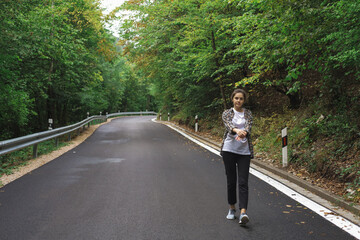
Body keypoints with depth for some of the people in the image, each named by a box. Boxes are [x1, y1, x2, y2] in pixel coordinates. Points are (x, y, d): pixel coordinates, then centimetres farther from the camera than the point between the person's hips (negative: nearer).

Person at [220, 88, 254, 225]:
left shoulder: (248, 114, 9)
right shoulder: (227, 113, 4)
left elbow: (249, 127, -11)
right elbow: (228, 125, -18)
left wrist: (243, 133, -36)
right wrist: (237, 130, -41)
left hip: (244, 151, 0)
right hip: (229, 149, 0)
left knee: (243, 182, -10)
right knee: (231, 181, 7)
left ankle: (243, 213, -18)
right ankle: (232, 209, 24)